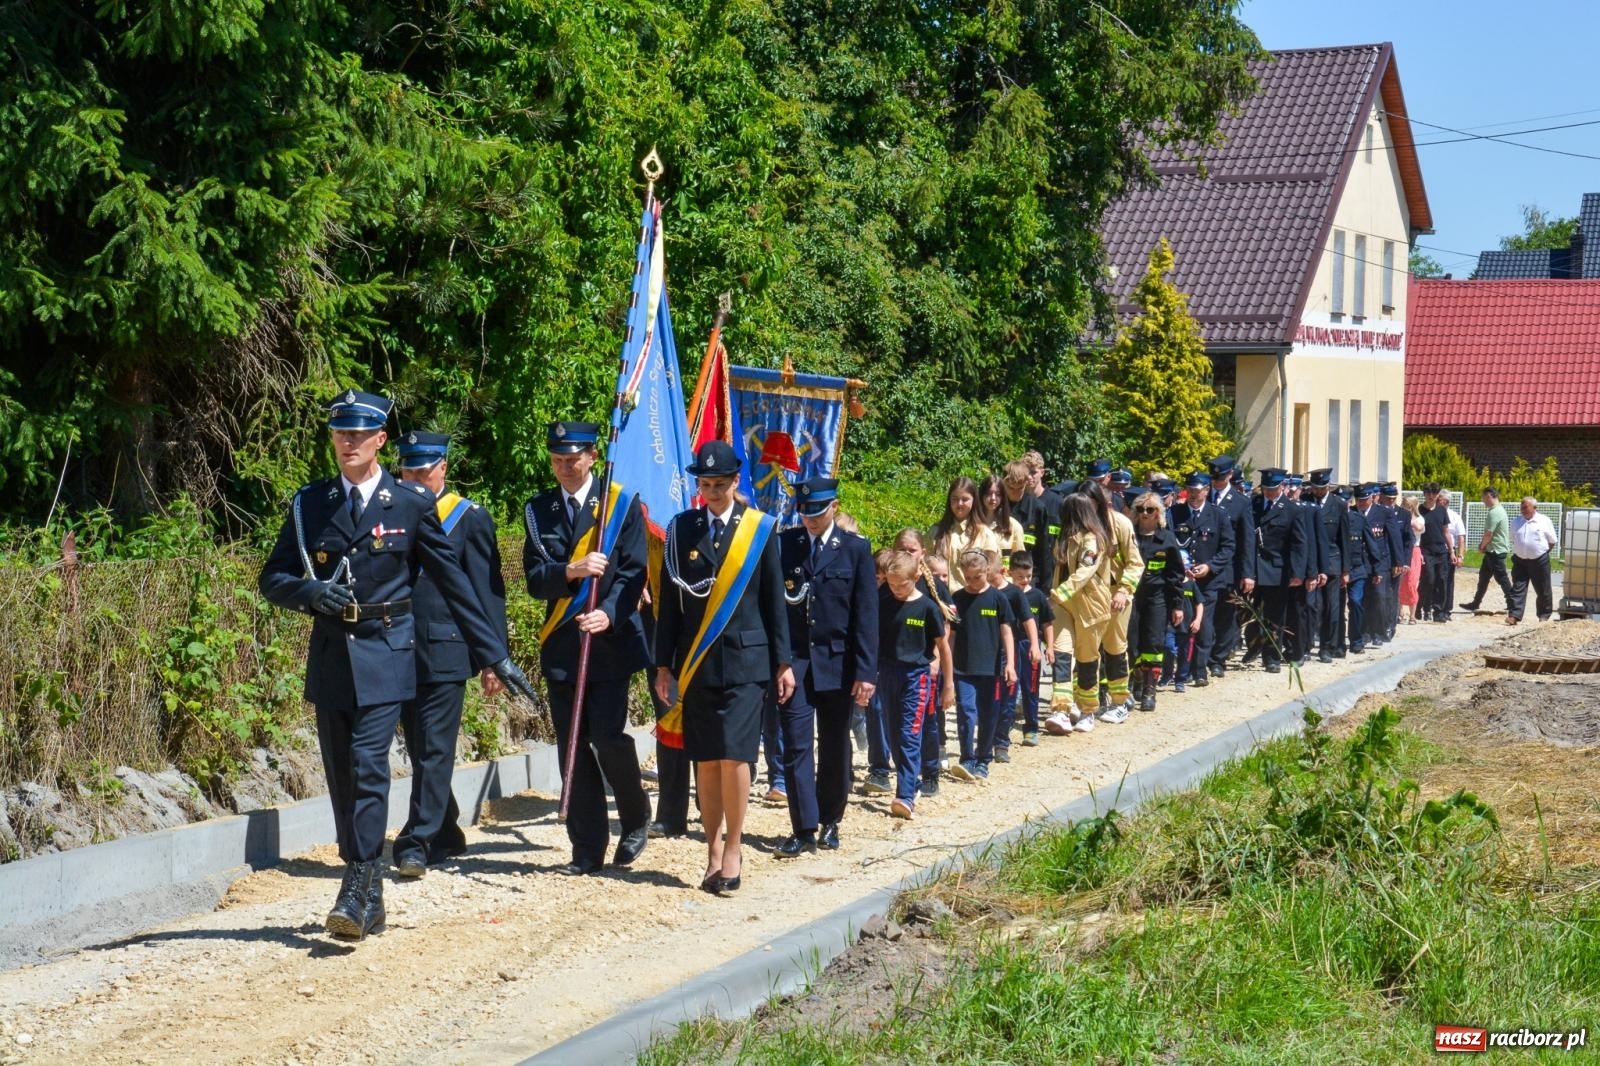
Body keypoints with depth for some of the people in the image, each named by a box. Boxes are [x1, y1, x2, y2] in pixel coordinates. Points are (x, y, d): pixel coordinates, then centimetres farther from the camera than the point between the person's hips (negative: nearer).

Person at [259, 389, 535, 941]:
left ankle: (357, 892, -17)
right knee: (341, 776, 5)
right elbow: (273, 579, 11)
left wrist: (495, 655, 5)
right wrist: (313, 592, -12)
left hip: (384, 653, -3)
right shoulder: (309, 504, 9)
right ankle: (369, 900, 14)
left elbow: (452, 581, 5)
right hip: (330, 656, 4)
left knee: (368, 765, -17)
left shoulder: (412, 504, 2)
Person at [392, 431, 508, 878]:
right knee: (421, 751, 12)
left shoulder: (470, 519, 1)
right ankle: (446, 835, 24)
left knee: (435, 750, -7)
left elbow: (488, 591, -1)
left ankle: (418, 842, -7)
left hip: (445, 652, -4)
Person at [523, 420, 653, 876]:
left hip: (611, 640, -3)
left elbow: (634, 572, -4)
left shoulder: (622, 505, 2)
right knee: (573, 746, 3)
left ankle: (636, 817, 15)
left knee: (607, 736, -12)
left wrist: (609, 614, -21)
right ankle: (587, 849, 10)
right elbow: (534, 579, 2)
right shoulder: (538, 510, 10)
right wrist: (570, 571, -18)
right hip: (561, 645, 3)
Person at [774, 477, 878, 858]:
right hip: (793, 661, 0)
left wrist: (865, 671, -7)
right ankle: (804, 829, -3)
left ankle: (830, 822, 22)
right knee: (796, 746, -4)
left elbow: (866, 614, -2)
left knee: (834, 748, 9)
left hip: (837, 663, 0)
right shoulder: (782, 544, 3)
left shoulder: (855, 548, 1)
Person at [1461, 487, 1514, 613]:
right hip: (1493, 551, 10)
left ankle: (1512, 604, -1)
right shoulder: (1499, 510, 13)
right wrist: (1483, 544, 7)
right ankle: (1476, 603, 23)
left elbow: (1489, 534, -21)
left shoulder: (1494, 512, -20)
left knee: (1501, 578, -5)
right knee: (1483, 575, 15)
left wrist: (1482, 546, -5)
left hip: (1496, 551, -10)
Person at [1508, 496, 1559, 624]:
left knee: (1543, 590, 7)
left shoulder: (1544, 521, -3)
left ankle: (1544, 615, 20)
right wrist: (1518, 552, 7)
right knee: (1517, 589, -6)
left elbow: (1553, 541, 5)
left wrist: (1542, 552, 1)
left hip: (1539, 561, -2)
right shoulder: (1516, 522, 7)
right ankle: (1514, 616, -11)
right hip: (1520, 561, 2)